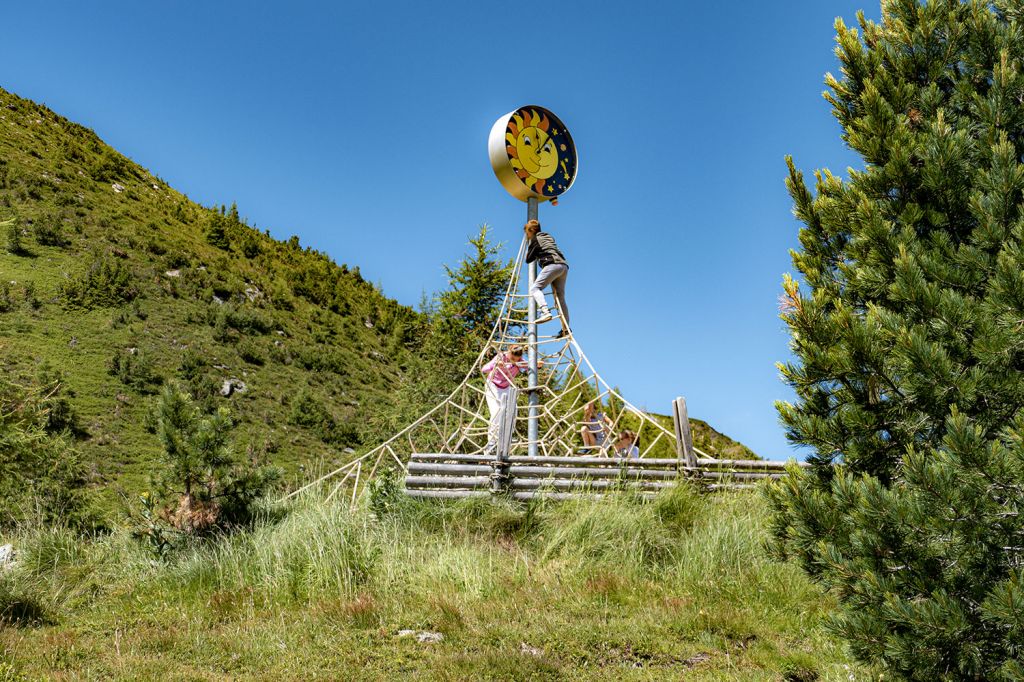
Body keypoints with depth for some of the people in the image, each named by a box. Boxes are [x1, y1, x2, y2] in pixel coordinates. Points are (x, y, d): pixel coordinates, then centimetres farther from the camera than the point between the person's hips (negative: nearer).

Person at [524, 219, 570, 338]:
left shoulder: (535, 239, 7)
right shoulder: (549, 237, 29)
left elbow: (529, 259, 9)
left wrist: (528, 253, 29)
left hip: (553, 265, -8)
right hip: (564, 266, 8)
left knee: (535, 288, -14)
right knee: (560, 298, 7)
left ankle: (545, 312, -37)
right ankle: (566, 329, 2)